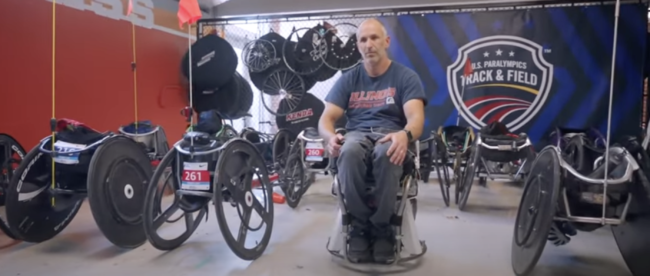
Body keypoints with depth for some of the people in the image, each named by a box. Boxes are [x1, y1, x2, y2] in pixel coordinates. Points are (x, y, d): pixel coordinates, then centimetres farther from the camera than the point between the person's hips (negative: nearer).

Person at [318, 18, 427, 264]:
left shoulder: (406, 76, 6)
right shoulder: (348, 79, 13)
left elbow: (416, 117, -9)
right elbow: (326, 118, 5)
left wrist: (405, 135, -34)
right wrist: (330, 136, -20)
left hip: (390, 136, -1)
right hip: (357, 134, 2)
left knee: (386, 155, -39)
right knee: (348, 152, -37)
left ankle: (382, 228, -19)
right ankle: (360, 226, -19)